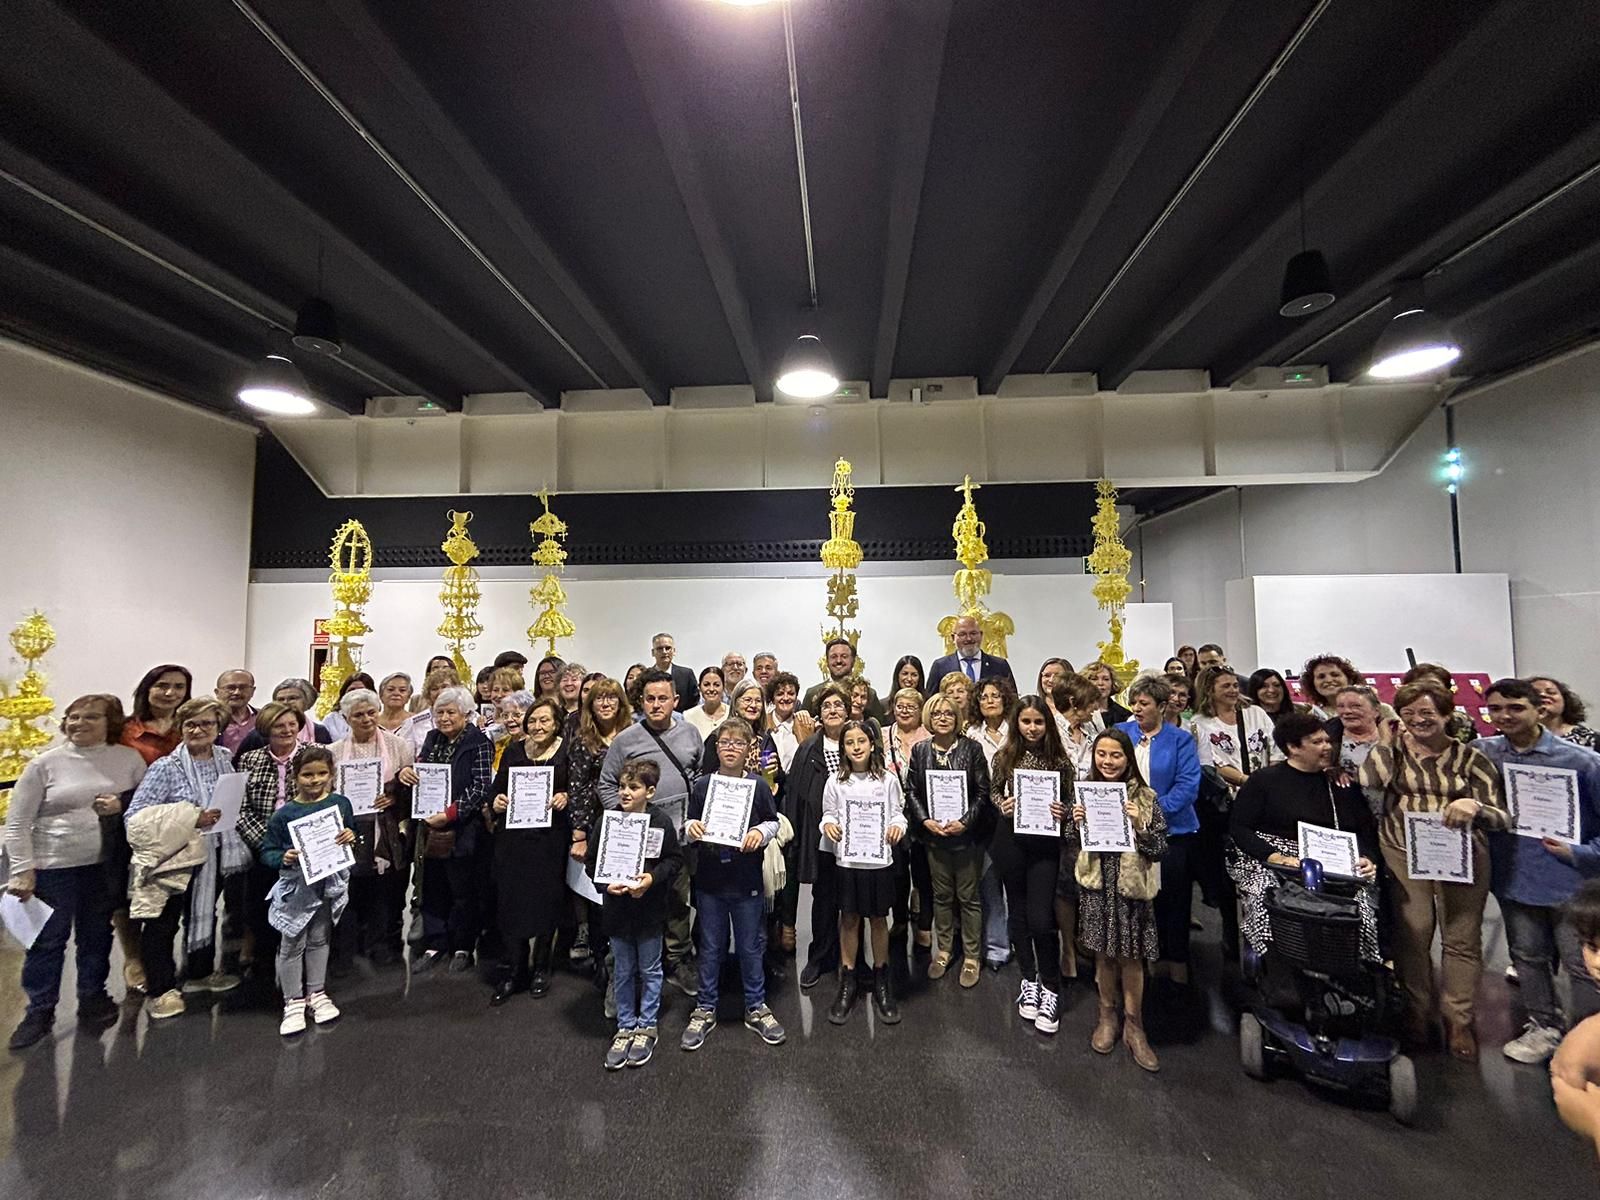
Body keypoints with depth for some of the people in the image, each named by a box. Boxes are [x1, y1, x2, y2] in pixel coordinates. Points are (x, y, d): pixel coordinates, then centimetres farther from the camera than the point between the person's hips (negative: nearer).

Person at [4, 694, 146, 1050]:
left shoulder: (129, 758, 0)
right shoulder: (45, 764, -5)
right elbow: (17, 823, -2)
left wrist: (123, 807, -15)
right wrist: (22, 870, -8)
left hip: (106, 865, 2)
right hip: (54, 867, -1)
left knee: (96, 936, 15)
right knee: (48, 940, 7)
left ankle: (92, 999, 33)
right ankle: (40, 1010, 27)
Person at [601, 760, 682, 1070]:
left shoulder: (661, 822, -14)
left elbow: (675, 859, -7)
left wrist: (652, 877, -22)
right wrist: (607, 883, -16)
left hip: (650, 909, -2)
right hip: (617, 908, 2)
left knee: (650, 970, 14)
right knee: (623, 972, 17)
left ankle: (646, 1027, 32)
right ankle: (625, 1027, 34)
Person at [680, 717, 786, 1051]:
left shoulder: (758, 785, -5)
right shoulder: (702, 784, -4)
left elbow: (772, 822, 3)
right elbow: (690, 824, 3)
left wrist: (760, 832, -17)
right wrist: (691, 827, -19)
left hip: (747, 880, 0)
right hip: (709, 878, 0)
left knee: (751, 946, 13)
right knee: (711, 947, 14)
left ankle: (756, 1007, 32)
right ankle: (705, 1009, 31)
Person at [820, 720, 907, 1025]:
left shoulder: (888, 780, -3)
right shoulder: (835, 782, -2)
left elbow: (897, 813, 2)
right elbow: (829, 814, 4)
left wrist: (897, 826, -19)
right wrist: (829, 825, -17)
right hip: (846, 859, 0)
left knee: (878, 918, 12)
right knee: (849, 919, 11)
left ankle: (881, 979, 30)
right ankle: (847, 982, 26)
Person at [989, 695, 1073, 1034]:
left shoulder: (1060, 760, -3)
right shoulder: (1004, 757, -2)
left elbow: (1070, 800, 5)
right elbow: (993, 791, 7)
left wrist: (1062, 811, -15)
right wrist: (1003, 805, -13)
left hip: (1045, 844, -1)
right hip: (1011, 841, 2)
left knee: (1040, 918, -6)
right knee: (1018, 912, 13)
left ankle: (1050, 988, 15)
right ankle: (1029, 981, 31)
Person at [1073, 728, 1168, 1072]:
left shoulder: (1145, 797, -8)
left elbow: (1160, 851, -7)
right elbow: (1075, 845, 8)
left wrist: (1139, 826, -24)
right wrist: (1077, 824, -13)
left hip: (1131, 886, -2)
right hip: (1096, 885, 2)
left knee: (1130, 957, 8)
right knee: (1103, 953, 14)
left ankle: (1134, 1027, 27)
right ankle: (1107, 1017, 34)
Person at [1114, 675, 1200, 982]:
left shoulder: (1179, 740, -1)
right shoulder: (1120, 733, 5)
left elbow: (1188, 784, -12)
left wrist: (1156, 809, -21)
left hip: (1172, 830, -2)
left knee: (1173, 899, 8)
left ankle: (1177, 959, 24)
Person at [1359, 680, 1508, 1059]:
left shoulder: (1470, 757, -1)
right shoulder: (1393, 748, 1)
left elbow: (1502, 817, -5)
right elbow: (1370, 780, -18)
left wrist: (1474, 806, -27)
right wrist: (1386, 740, -9)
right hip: (1403, 856, 0)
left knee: (1462, 940, 9)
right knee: (1411, 936, 4)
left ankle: (1458, 1021, 26)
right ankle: (1417, 1014, 22)